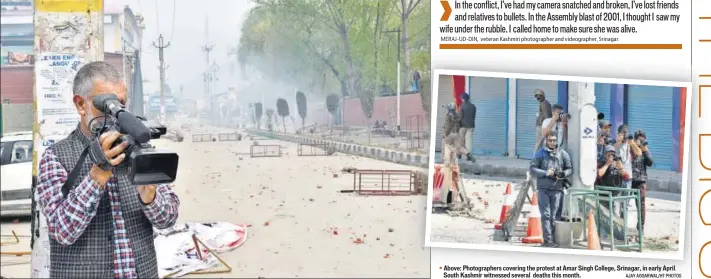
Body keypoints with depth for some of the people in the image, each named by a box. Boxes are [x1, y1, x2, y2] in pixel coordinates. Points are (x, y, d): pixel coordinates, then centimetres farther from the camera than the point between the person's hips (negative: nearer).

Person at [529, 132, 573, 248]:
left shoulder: (563, 153, 9)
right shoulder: (540, 153, 6)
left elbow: (570, 169, 11)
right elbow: (532, 169, 1)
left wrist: (562, 174, -10)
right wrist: (545, 173, -13)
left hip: (557, 189, 1)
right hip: (543, 189, -1)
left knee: (554, 216, 2)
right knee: (546, 215, -6)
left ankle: (550, 239, 8)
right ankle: (548, 239, -8)